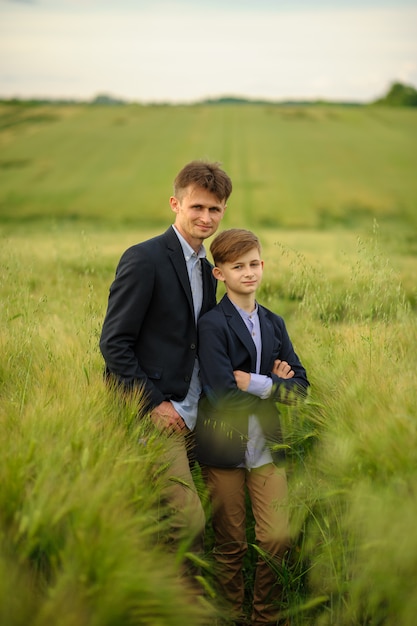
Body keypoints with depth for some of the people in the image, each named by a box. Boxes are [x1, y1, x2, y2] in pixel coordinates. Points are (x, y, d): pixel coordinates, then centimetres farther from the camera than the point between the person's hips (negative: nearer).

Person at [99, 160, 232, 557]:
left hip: (188, 417, 8)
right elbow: (113, 343, -13)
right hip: (152, 418, -8)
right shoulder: (144, 259, -10)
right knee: (190, 520, -12)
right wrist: (155, 404, -15)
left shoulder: (205, 269, 16)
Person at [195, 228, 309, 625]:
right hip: (224, 448, -4)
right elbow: (222, 394, -21)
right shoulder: (212, 324, -10)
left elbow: (300, 387, 3)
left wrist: (255, 383, -13)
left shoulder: (274, 323, 9)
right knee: (230, 545, 8)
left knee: (277, 539, 4)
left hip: (267, 446, 5)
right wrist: (274, 384, -11)